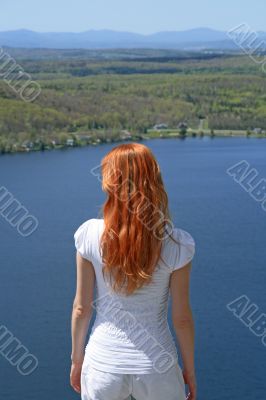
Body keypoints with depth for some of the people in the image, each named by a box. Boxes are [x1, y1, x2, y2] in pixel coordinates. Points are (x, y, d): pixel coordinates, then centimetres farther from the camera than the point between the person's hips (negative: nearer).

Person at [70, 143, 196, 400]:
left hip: (102, 366, 1)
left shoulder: (90, 235, -13)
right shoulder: (177, 244, -15)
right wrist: (190, 369, 8)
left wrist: (76, 359, 11)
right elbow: (181, 318, -7)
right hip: (157, 368, 0)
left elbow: (81, 308, -4)